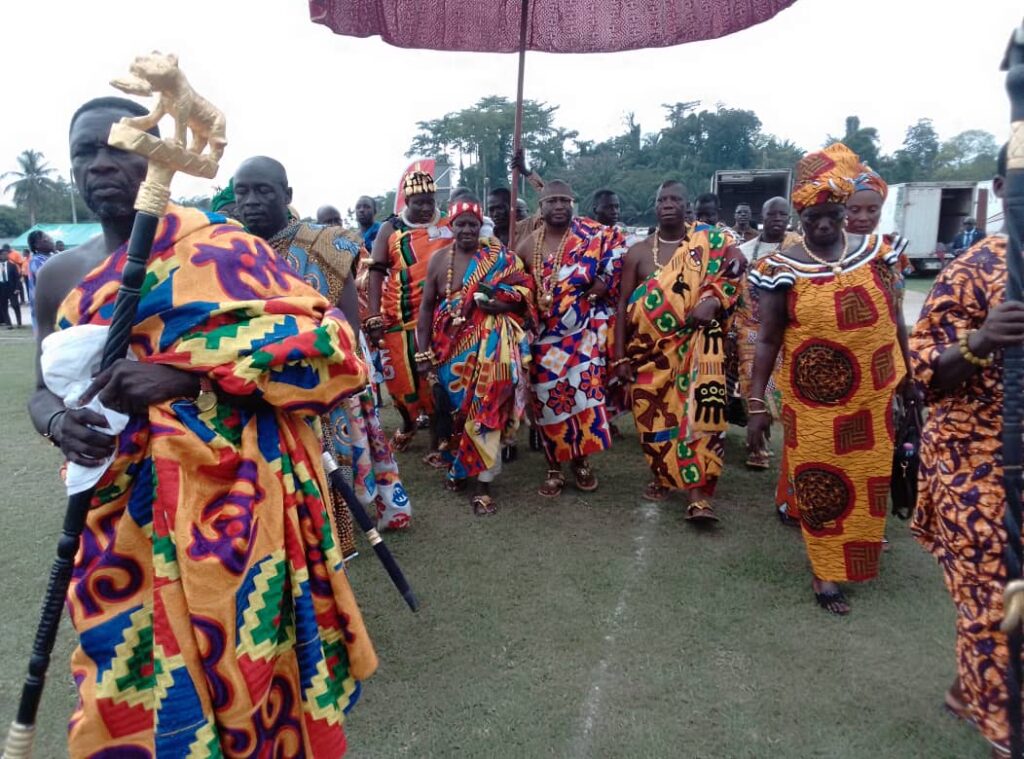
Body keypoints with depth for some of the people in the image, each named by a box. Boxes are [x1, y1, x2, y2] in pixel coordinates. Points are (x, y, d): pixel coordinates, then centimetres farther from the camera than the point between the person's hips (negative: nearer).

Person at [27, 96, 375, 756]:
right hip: (123, 521, 5)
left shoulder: (219, 246, -5)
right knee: (134, 695, 13)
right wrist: (58, 421, -6)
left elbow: (323, 339, -14)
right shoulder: (62, 275, 10)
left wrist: (185, 373, -23)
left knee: (246, 677, 6)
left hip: (233, 505, -4)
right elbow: (45, 388, 19)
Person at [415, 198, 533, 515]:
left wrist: (497, 302, -19)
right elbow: (426, 308, 5)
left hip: (490, 348, -2)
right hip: (451, 349, 2)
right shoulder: (439, 260, 4)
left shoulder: (500, 258, -1)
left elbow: (524, 293, 1)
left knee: (484, 410, -5)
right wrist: (424, 353, 0)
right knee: (455, 408, 13)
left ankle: (483, 482, 3)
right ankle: (458, 465, 35)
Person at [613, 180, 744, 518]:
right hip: (649, 349, 2)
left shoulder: (708, 240, 2)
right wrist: (620, 357, -2)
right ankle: (663, 476, 30)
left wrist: (714, 300, -21)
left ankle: (697, 493, -8)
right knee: (653, 415, 8)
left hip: (695, 344, -2)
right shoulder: (638, 252, 4)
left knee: (698, 412, -10)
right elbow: (623, 306, 3)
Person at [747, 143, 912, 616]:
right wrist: (756, 404, -13)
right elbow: (767, 339, -10)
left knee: (868, 479, 18)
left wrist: (908, 375, 13)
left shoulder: (874, 252, 0)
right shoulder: (782, 268, -10)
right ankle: (825, 572, 21)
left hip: (872, 397, 4)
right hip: (814, 401, -3)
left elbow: (894, 318, 9)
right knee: (820, 485, 6)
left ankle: (860, 548, 44)